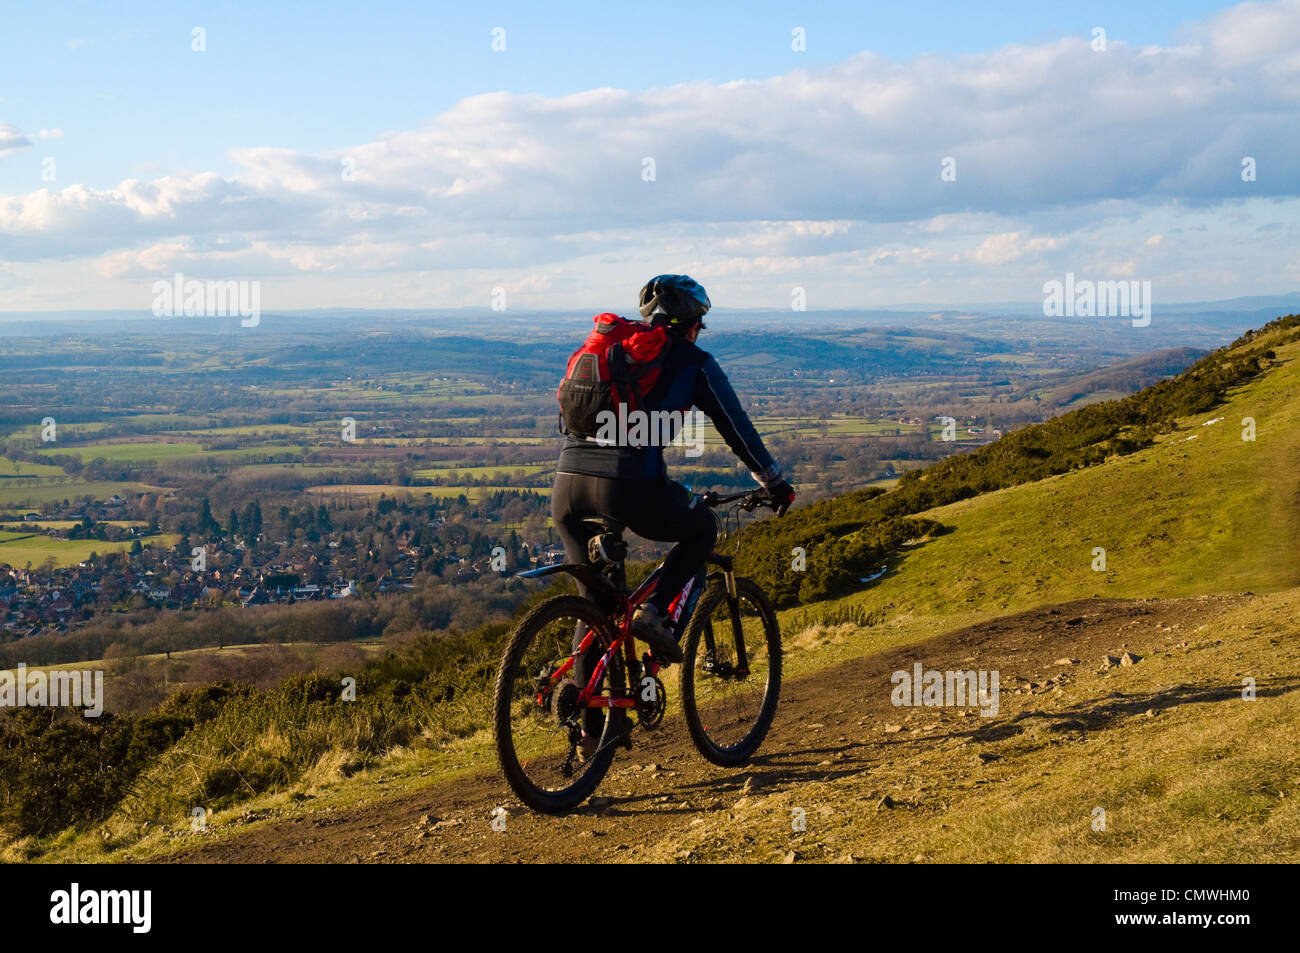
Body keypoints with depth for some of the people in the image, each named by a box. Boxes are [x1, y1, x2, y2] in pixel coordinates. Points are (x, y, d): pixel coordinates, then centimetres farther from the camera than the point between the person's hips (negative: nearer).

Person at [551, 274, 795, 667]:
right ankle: (652, 611, 6)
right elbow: (737, 428, 16)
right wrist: (775, 483, 30)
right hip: (630, 487, -5)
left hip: (566, 486, 5)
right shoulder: (693, 362, 11)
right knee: (702, 528, 25)